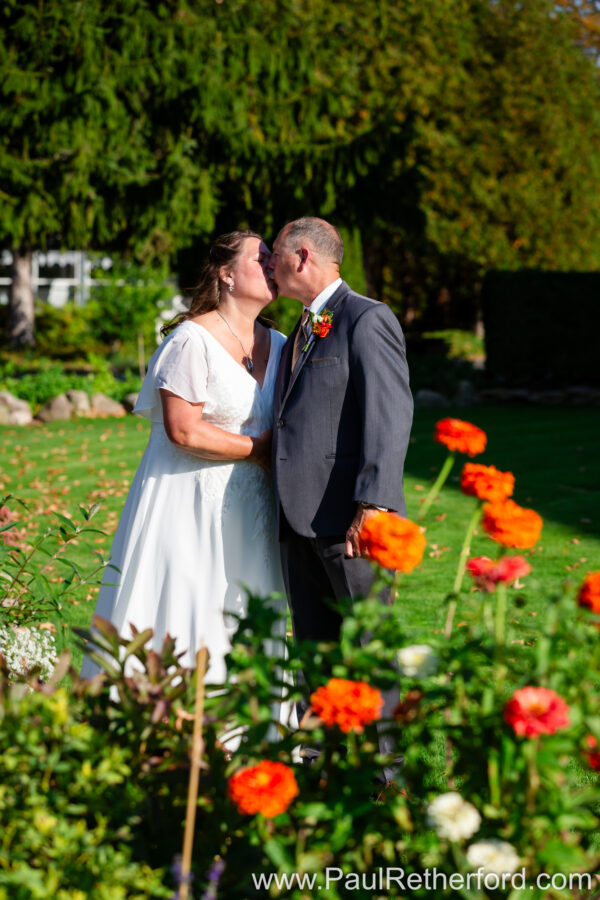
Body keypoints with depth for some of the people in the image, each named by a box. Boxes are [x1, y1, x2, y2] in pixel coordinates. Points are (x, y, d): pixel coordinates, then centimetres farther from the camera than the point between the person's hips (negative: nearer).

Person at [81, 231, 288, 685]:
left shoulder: (279, 345, 11)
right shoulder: (193, 341, -11)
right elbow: (184, 431, -17)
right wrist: (257, 450, -8)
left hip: (248, 509, 7)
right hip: (190, 504, -7)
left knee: (241, 625, 5)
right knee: (179, 617, -6)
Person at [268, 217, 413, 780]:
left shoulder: (366, 320, -7)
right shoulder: (302, 332, 22)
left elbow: (390, 416, -15)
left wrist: (374, 504, -23)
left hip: (349, 516, -9)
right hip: (299, 515, 9)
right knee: (314, 644, 11)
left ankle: (384, 768, 3)